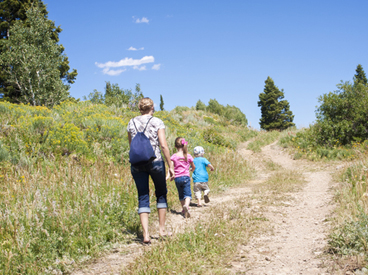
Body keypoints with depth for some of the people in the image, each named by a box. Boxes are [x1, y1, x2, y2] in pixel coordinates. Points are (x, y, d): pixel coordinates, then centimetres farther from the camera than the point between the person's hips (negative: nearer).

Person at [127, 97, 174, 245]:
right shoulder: (157, 122, -2)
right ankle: (162, 229, 20)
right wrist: (170, 165, -3)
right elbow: (164, 146, -8)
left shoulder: (132, 123, 9)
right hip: (155, 161, -3)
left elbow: (131, 146, 14)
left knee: (143, 197, 4)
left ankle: (146, 234, -5)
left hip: (136, 163, 3)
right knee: (161, 193, 16)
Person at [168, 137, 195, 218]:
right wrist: (191, 169, 36)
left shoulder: (173, 157, 1)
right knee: (187, 194, -8)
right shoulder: (188, 156, 3)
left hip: (177, 178, 2)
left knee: (181, 195, 15)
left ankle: (184, 210, 26)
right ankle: (186, 205, -36)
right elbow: (193, 167, 15)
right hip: (186, 177, -2)